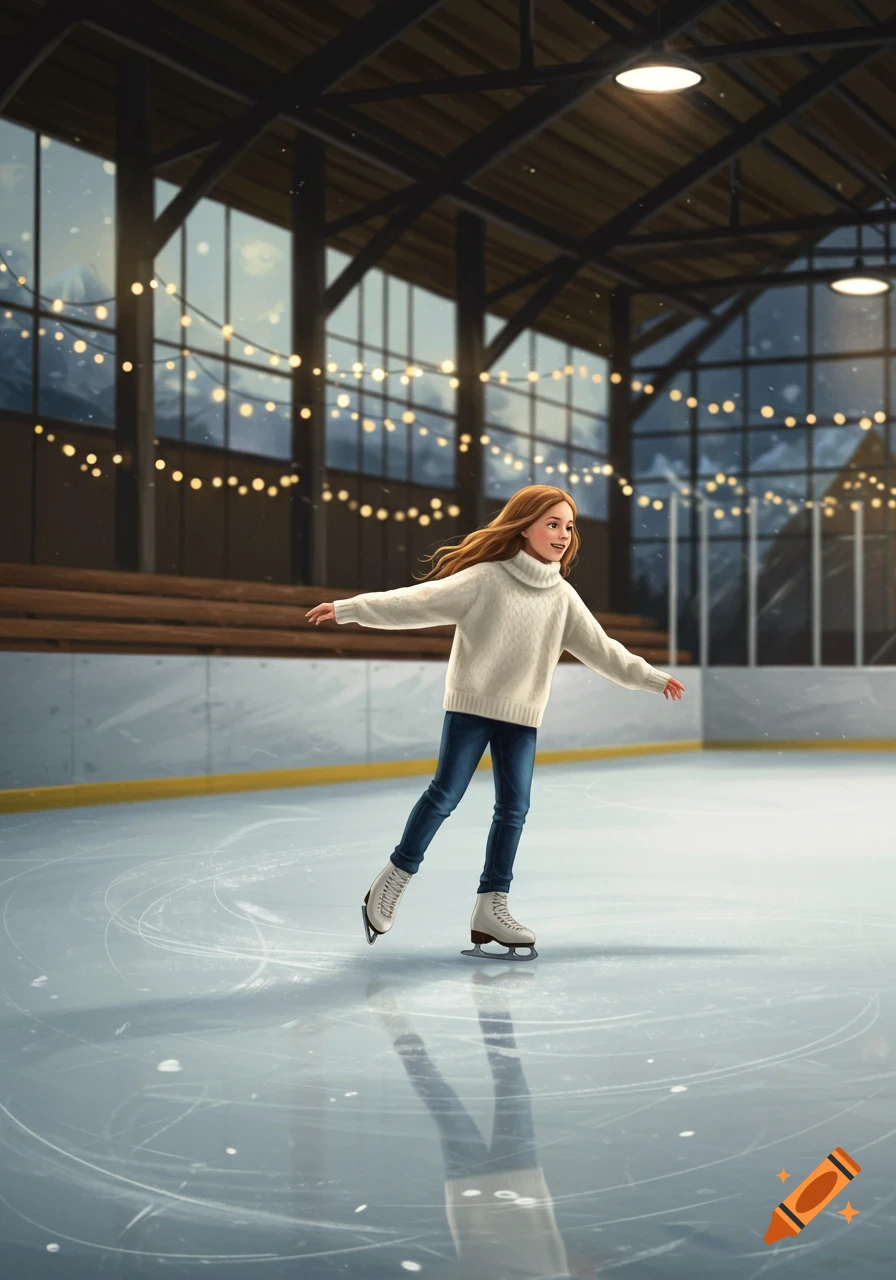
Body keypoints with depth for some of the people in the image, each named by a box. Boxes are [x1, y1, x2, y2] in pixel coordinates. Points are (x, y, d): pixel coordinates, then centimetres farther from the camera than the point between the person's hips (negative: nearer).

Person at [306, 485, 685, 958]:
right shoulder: (484, 579, -12)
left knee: (514, 808, 2)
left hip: (522, 716, 5)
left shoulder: (563, 596, 5)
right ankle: (395, 878, 13)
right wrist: (347, 609, -17)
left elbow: (600, 649, 13)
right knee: (445, 794, -3)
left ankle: (490, 907, 9)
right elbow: (417, 602, -14)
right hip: (470, 705, -5)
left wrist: (652, 677, 16)